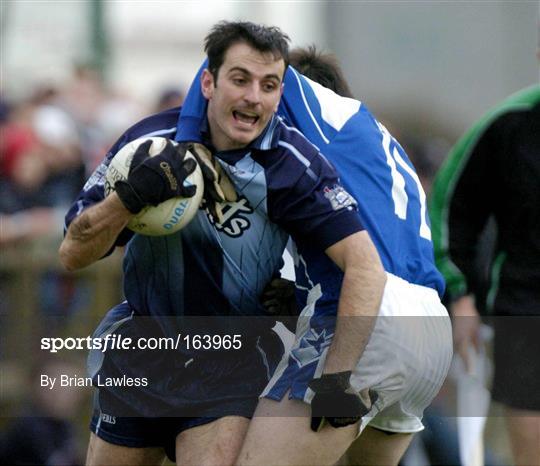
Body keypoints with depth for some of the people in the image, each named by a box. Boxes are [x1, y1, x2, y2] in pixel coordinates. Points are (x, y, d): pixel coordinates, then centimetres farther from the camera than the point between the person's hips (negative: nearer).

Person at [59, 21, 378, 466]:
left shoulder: (292, 163, -17)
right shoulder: (151, 140, -12)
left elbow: (365, 265, -23)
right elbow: (73, 254, -10)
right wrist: (130, 197, -29)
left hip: (231, 364, -2)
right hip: (140, 351, 3)